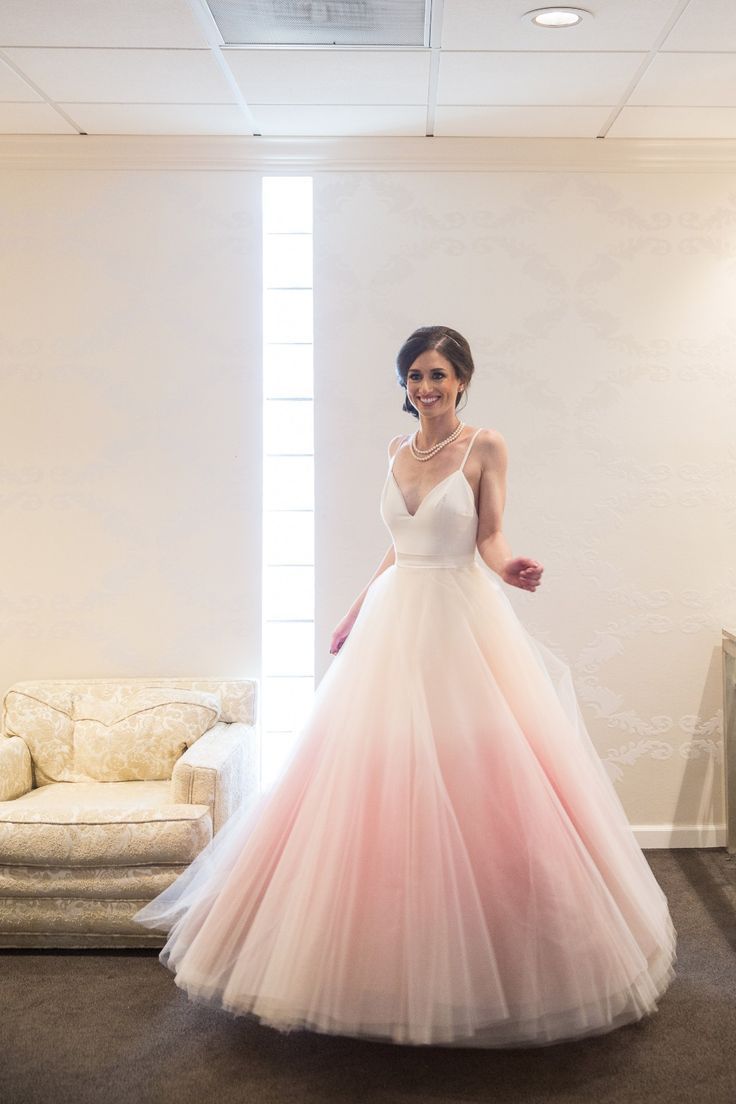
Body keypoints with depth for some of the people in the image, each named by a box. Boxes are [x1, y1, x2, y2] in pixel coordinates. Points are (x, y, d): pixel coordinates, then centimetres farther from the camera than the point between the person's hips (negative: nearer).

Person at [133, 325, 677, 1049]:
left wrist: (508, 568, -26)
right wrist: (354, 615, 22)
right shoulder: (397, 451, 12)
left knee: (476, 788, -5)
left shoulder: (485, 447, -2)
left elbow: (488, 540, -5)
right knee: (379, 785, 4)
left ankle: (490, 967, 10)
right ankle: (389, 956, 17)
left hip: (463, 623, -5)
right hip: (395, 622, 5)